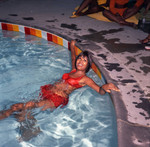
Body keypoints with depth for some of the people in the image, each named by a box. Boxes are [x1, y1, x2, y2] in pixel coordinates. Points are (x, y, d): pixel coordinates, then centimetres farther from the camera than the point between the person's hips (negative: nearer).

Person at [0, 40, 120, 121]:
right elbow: (73, 58, 38)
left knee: (28, 106, -27)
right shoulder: (74, 70, 17)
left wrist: (105, 87, -41)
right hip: (48, 90, 7)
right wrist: (72, 46, 54)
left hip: (58, 99, -7)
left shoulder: (85, 79, -2)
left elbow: (100, 90, -17)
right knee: (15, 107, -9)